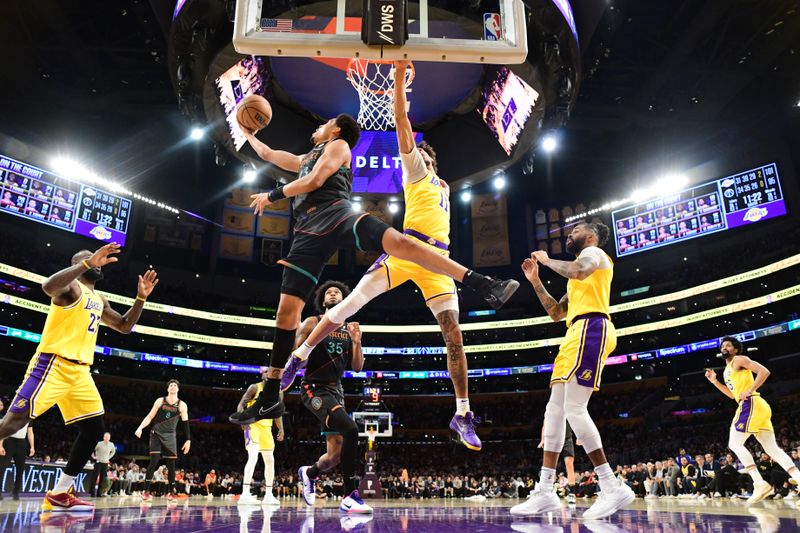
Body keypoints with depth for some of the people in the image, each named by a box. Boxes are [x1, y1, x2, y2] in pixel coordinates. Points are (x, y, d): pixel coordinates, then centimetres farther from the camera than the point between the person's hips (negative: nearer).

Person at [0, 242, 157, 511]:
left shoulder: (99, 300, 21)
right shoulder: (72, 286, -4)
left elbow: (125, 326, 28)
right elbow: (48, 286, -29)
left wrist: (141, 298, 16)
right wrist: (88, 262, -33)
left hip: (80, 371, 8)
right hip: (52, 365, -8)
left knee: (95, 428, 3)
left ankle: (59, 493, 9)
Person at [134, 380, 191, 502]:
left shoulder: (182, 405, 1)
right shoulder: (160, 401, 2)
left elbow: (185, 423, 1)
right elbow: (150, 417, 4)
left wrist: (188, 440, -4)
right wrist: (140, 428, -11)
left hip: (170, 436, 1)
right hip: (156, 434, -1)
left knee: (171, 464, 1)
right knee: (154, 461, -12)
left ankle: (171, 492, 11)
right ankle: (146, 491, -7)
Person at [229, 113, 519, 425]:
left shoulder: (338, 145, 17)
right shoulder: (304, 160, 41)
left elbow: (314, 181, 2)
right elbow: (267, 154, 54)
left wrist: (272, 196, 12)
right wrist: (247, 133, 62)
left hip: (336, 213, -6)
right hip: (309, 231, 6)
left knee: (399, 242, -33)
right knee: (288, 307, -4)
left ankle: (483, 285, -36)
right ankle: (270, 399, 1)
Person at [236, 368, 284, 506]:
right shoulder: (254, 387, -6)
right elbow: (241, 404, -11)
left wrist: (281, 429, 4)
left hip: (266, 428, 7)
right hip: (253, 425, -7)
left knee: (270, 460, 7)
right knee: (253, 457, -22)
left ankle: (269, 495, 15)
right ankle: (245, 494, -23)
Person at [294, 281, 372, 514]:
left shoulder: (349, 329, 12)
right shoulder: (312, 323, -1)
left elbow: (357, 368, 10)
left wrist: (357, 342, -5)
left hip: (336, 390, 6)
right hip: (315, 389, -6)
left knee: (335, 455, 8)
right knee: (350, 429, -29)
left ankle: (308, 473, 41)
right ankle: (350, 496, -21)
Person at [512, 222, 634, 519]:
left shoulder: (594, 252, 6)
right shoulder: (578, 275, 33)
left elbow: (578, 271, -20)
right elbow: (556, 313, 32)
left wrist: (547, 260, -4)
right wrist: (535, 281, 27)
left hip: (591, 330, -10)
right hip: (576, 334, 10)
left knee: (573, 408, -18)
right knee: (555, 408, 2)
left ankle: (613, 488, -15)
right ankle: (545, 492, 1)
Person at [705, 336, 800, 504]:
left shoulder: (739, 359, 0)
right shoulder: (727, 370, 26)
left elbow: (764, 371, -12)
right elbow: (733, 394, 32)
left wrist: (750, 391, -17)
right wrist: (714, 381, 23)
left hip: (750, 404, -10)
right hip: (754, 407, 10)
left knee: (735, 444, -9)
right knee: (772, 449, 5)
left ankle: (760, 484, -17)